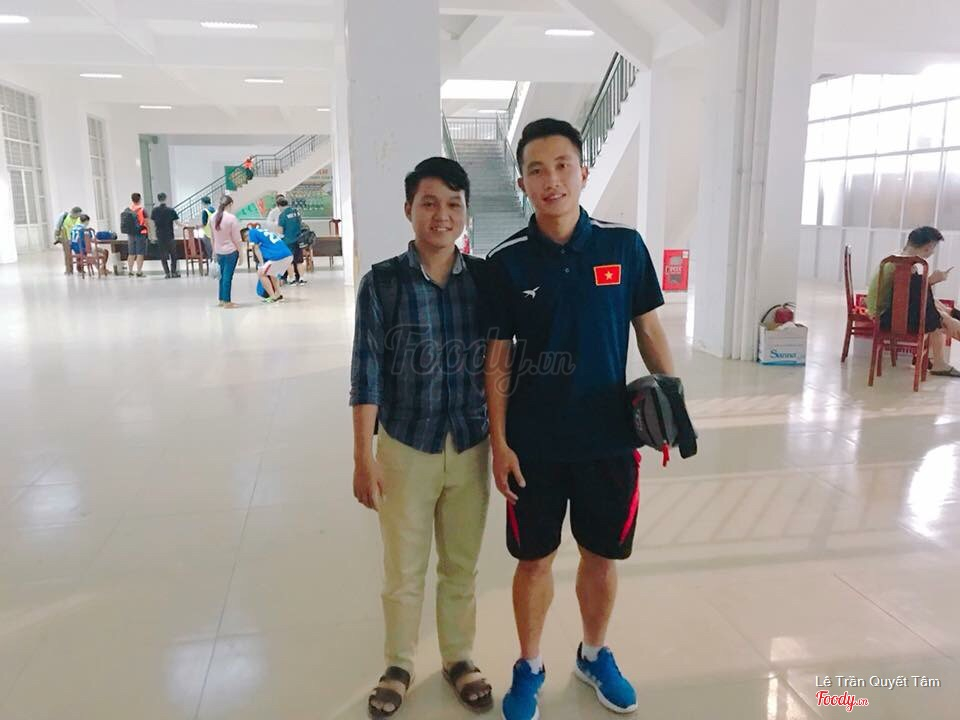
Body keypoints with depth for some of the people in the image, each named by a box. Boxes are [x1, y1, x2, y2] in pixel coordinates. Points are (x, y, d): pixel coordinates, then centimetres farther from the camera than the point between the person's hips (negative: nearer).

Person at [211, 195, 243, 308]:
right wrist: (240, 252, -2)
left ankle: (222, 299, 23)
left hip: (219, 251, 6)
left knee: (223, 276, 16)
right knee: (228, 276, -2)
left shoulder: (213, 217, 2)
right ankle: (227, 301, 1)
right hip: (231, 251, -6)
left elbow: (213, 236, 9)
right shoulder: (232, 218, -15)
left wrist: (215, 251, 17)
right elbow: (236, 238, -11)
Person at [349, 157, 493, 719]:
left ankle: (460, 659, 39)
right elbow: (367, 373, -7)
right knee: (403, 570, 13)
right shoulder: (382, 283, -8)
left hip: (471, 448, 2)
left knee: (462, 566, 17)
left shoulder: (484, 278, -3)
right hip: (405, 448, -1)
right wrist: (363, 457, -8)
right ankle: (399, 667, 36)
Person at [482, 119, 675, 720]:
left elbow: (649, 329, 5)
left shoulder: (625, 246, -4)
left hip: (609, 436, 1)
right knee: (535, 558, 12)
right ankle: (529, 668, 34)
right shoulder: (506, 262, -5)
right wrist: (499, 443, -4)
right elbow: (497, 359, -2)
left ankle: (595, 655, 41)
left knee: (603, 555, 16)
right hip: (534, 442, -1)